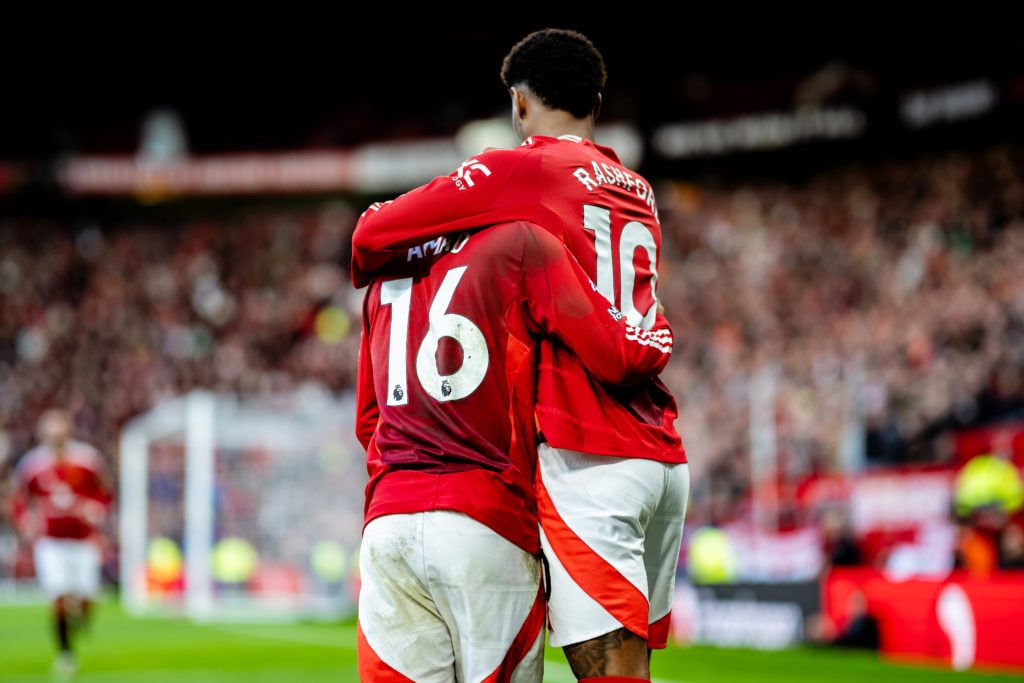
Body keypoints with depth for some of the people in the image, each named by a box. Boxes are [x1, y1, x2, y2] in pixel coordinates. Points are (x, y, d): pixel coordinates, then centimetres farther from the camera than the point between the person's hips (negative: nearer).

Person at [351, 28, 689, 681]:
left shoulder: (517, 171, -1)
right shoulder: (640, 193, 21)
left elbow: (372, 235, 1)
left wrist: (370, 274, 22)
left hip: (590, 458, -7)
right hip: (664, 457, 7)